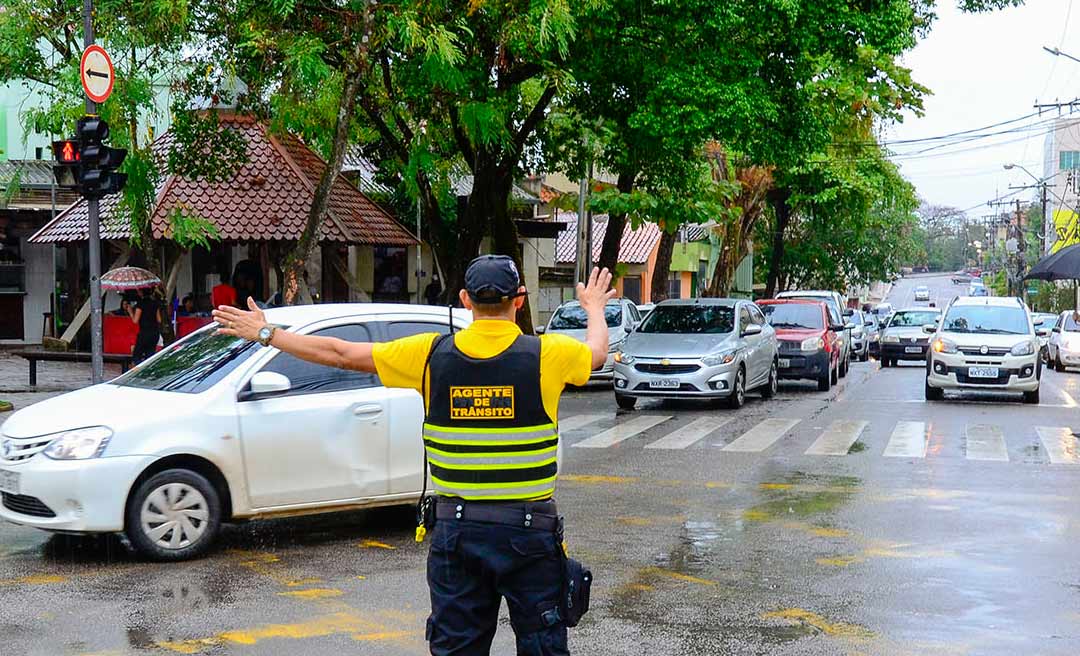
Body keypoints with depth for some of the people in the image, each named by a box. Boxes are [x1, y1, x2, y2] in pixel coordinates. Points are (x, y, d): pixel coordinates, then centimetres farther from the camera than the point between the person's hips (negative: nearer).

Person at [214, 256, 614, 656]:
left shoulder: (432, 355, -5)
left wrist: (266, 334, 17)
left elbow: (342, 354, 4)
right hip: (529, 531, -2)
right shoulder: (547, 354, -9)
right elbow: (597, 352, 14)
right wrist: (595, 308, 36)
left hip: (455, 528, 2)